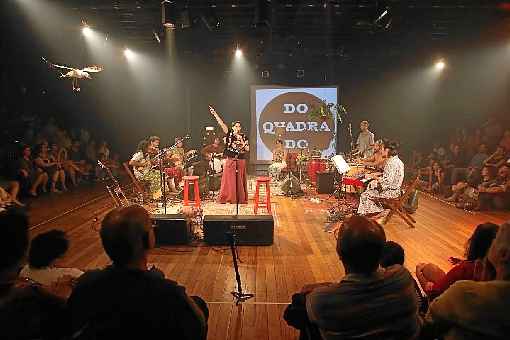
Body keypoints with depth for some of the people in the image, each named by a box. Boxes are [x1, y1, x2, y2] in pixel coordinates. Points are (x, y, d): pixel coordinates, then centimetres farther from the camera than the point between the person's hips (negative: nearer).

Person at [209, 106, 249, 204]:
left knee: (240, 180, 7)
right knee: (228, 179, 1)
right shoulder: (229, 134, 2)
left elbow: (248, 149, 4)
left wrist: (242, 143, -11)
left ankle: (240, 198, 15)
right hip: (230, 160, -1)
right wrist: (215, 113, -15)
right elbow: (221, 123, -7)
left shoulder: (244, 136, 6)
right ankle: (226, 198, 9)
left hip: (241, 161, 1)